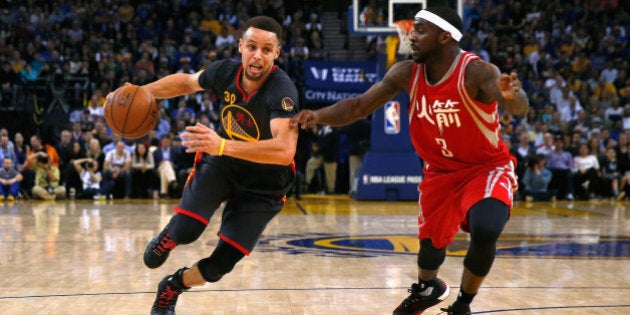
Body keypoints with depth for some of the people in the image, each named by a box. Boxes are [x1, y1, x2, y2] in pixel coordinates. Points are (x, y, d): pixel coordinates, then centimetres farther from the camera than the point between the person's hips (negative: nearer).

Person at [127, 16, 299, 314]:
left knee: (222, 263, -2)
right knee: (186, 231, -18)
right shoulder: (226, 71, -17)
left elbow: (284, 151, -49)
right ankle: (166, 240, 21)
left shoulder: (282, 91, -34)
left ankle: (172, 288, 30)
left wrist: (224, 146, -56)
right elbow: (186, 81, 7)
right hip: (220, 162, 3)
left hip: (263, 183, -3)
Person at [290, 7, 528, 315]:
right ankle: (426, 289, 53)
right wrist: (318, 115, -26)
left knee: (485, 231, -29)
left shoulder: (476, 71, -28)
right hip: (440, 171, 5)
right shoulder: (406, 73, -12)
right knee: (431, 239, 16)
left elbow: (519, 107, -42)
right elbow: (359, 106, -8)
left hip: (487, 169, -5)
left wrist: (511, 97, -67)